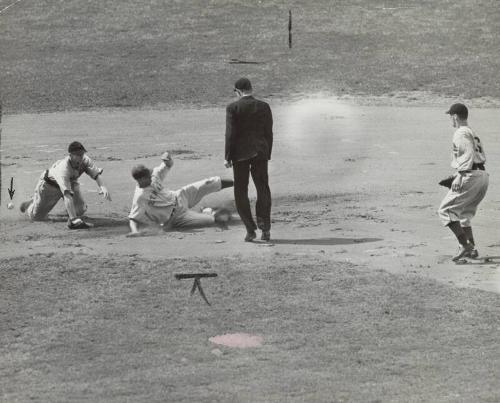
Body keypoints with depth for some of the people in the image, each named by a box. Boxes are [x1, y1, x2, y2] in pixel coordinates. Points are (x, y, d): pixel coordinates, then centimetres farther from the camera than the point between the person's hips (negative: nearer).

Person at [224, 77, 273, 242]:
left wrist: (228, 157, -3)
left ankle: (250, 230, 1)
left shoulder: (232, 108, -7)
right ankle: (265, 227, 4)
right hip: (260, 153, 3)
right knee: (263, 190, 13)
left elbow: (230, 134, -9)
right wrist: (267, 154, 13)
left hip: (240, 154, -3)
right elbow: (269, 133, 5)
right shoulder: (264, 107, 2)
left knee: (241, 192, 7)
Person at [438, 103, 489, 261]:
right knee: (463, 213, 20)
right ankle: (472, 249, 13)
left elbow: (469, 154, -19)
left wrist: (460, 176, -25)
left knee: (445, 210, -6)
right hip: (483, 175, 10)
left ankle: (465, 245, -15)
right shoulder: (473, 134, 23)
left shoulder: (461, 133, -6)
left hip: (470, 176, -10)